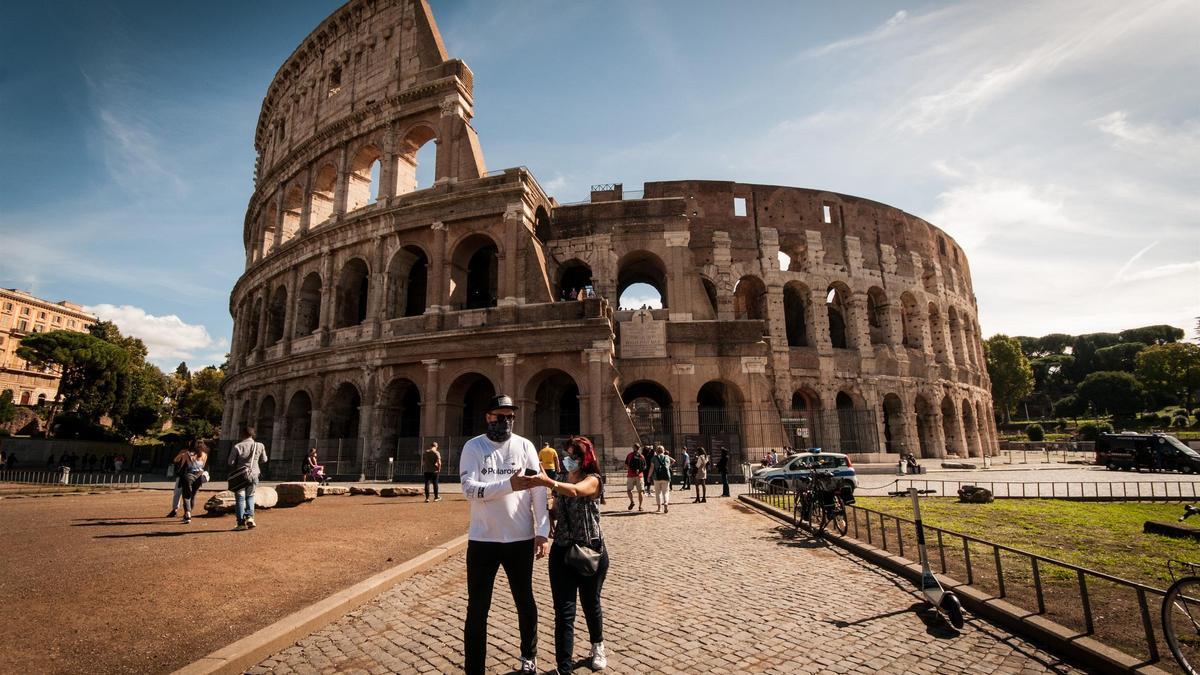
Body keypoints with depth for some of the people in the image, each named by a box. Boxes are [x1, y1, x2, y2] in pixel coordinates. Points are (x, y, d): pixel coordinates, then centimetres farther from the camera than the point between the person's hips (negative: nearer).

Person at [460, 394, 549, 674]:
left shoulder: (525, 445, -2)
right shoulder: (473, 447, -4)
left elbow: (539, 490, -4)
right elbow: (469, 489, -16)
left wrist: (542, 532, -10)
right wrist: (510, 485, -28)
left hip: (521, 538, 2)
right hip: (482, 540, -1)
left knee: (525, 601, 19)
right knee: (477, 609, 9)